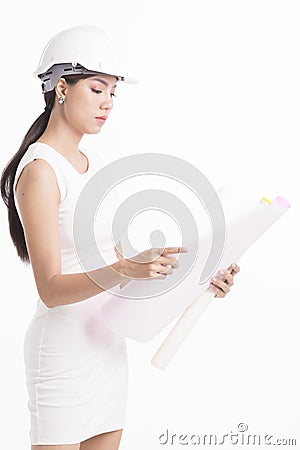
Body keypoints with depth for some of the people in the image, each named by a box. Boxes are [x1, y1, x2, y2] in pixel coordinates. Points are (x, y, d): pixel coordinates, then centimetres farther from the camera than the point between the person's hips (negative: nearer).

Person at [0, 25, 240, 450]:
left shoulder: (94, 164, 12)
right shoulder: (40, 170, -13)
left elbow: (115, 256, 12)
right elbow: (51, 288, -20)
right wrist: (123, 270, -35)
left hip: (109, 346, 8)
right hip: (64, 348, -8)